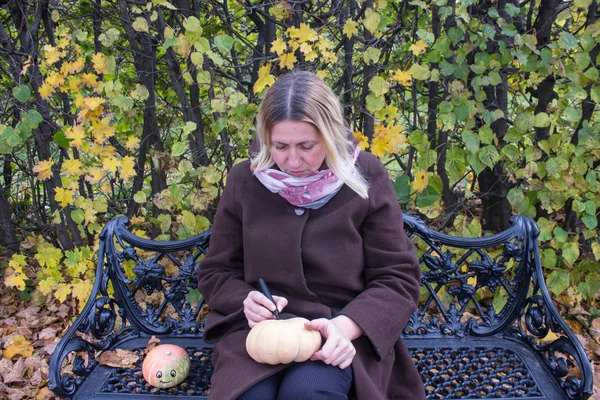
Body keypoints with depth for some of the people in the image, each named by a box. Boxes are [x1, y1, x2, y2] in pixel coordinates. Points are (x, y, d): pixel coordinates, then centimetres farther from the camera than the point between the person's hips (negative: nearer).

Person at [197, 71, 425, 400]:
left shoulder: (365, 178, -4)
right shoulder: (245, 180, 1)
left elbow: (398, 278, -3)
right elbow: (215, 272, 11)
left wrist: (345, 324, -21)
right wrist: (245, 299, -12)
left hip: (340, 333, -1)